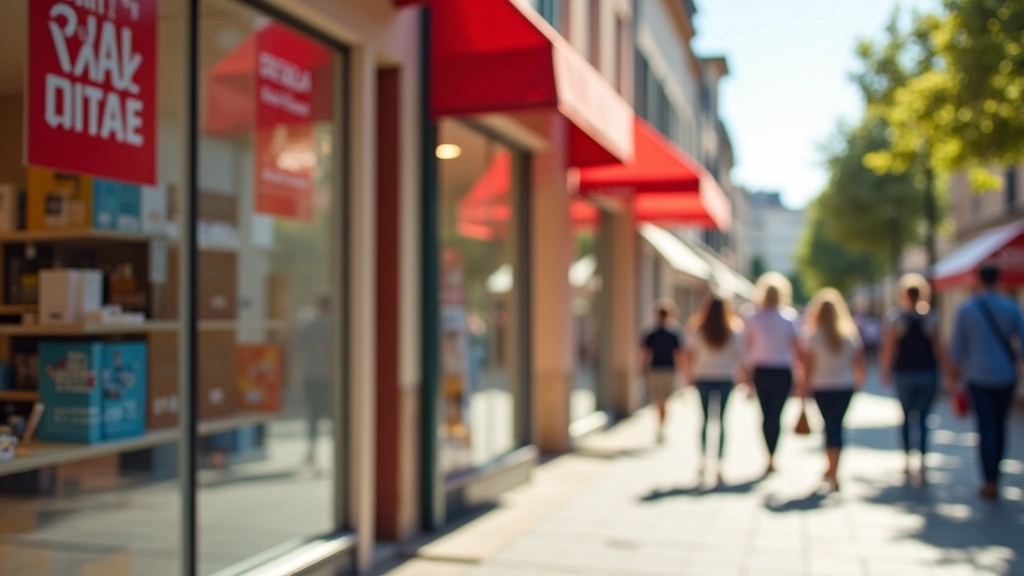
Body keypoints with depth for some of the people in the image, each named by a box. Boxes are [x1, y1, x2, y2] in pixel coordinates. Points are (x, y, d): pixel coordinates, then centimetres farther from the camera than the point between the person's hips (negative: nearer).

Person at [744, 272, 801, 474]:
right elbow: (794, 346, -5)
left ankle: (770, 456, 10)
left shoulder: (753, 319, 0)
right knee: (776, 414, 2)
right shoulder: (788, 318, -3)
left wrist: (747, 373, 9)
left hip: (761, 371, 1)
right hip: (782, 372, -1)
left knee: (766, 414, 11)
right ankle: (772, 457, -3)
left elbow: (747, 345, 1)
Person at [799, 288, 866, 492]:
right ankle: (832, 470, 16)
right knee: (837, 425, 12)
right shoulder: (850, 332, 0)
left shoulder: (812, 334, -8)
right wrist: (859, 379, 18)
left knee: (831, 426, 6)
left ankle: (832, 470, 3)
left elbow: (808, 365, -10)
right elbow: (859, 360, 3)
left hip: (822, 387, -2)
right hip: (845, 386, 2)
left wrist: (803, 388, -3)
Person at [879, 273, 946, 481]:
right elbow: (938, 349, -1)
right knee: (923, 418, 2)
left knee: (906, 417, 14)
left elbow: (890, 348, -6)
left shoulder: (895, 318, -6)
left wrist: (885, 371, 2)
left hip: (904, 373, -1)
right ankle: (922, 463, -8)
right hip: (928, 374, 1)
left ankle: (908, 460, 16)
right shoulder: (931, 318, -2)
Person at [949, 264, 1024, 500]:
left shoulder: (966, 310, -4)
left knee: (986, 428, 1)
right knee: (999, 426, 15)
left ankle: (991, 483, -3)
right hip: (1005, 376, 1)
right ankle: (994, 474, 24)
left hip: (978, 377, -1)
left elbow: (958, 347, 1)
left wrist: (955, 375, 12)